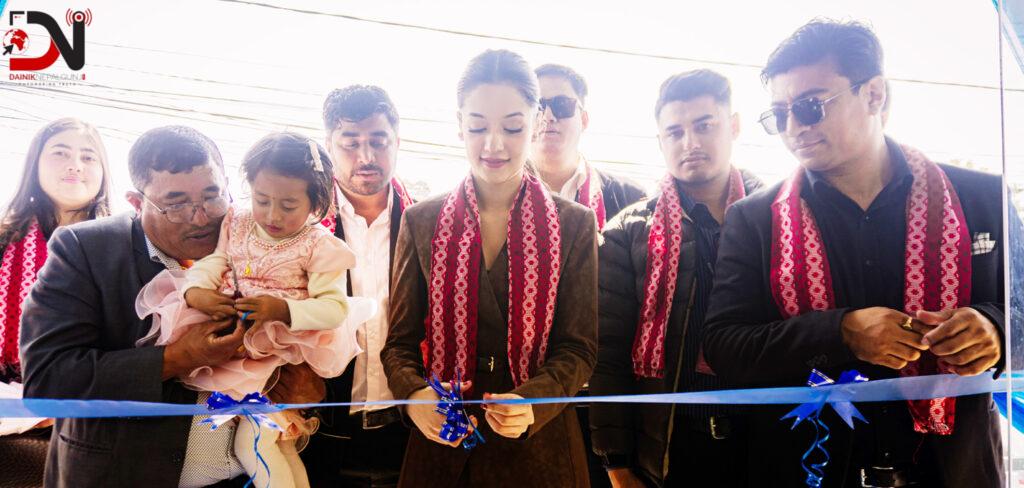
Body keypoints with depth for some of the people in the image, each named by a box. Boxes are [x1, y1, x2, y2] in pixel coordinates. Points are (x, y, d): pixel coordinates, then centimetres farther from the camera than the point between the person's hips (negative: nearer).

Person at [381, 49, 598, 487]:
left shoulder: (574, 226, -1)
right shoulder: (421, 222, 1)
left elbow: (578, 348, -3)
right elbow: (400, 341, 1)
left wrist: (531, 402, -21)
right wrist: (415, 395, -19)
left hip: (538, 448, -1)